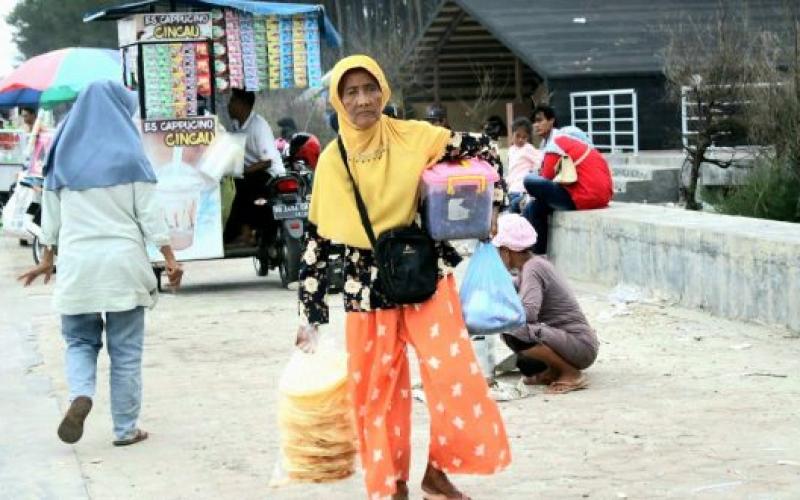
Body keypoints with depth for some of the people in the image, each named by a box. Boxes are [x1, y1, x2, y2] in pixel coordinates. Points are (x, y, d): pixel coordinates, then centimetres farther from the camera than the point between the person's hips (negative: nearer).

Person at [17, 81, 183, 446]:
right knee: (125, 350, 6)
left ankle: (80, 395, -13)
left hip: (75, 263, 2)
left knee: (80, 339, 15)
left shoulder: (63, 156, 7)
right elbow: (149, 213, -4)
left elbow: (51, 214, 12)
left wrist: (48, 259, 23)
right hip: (122, 262, -2)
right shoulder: (128, 155, -3)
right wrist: (170, 258, 2)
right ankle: (125, 429, 9)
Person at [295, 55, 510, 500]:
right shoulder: (332, 162, -1)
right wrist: (311, 316, 2)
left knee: (454, 371, -9)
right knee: (376, 389, 5)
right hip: (367, 284, 1)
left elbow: (482, 151, 7)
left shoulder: (414, 137, -5)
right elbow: (318, 241, 3)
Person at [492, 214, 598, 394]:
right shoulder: (533, 264, 12)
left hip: (580, 346, -10)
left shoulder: (532, 268, -17)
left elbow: (528, 313, -30)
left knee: (513, 333, -30)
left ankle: (571, 374, -16)